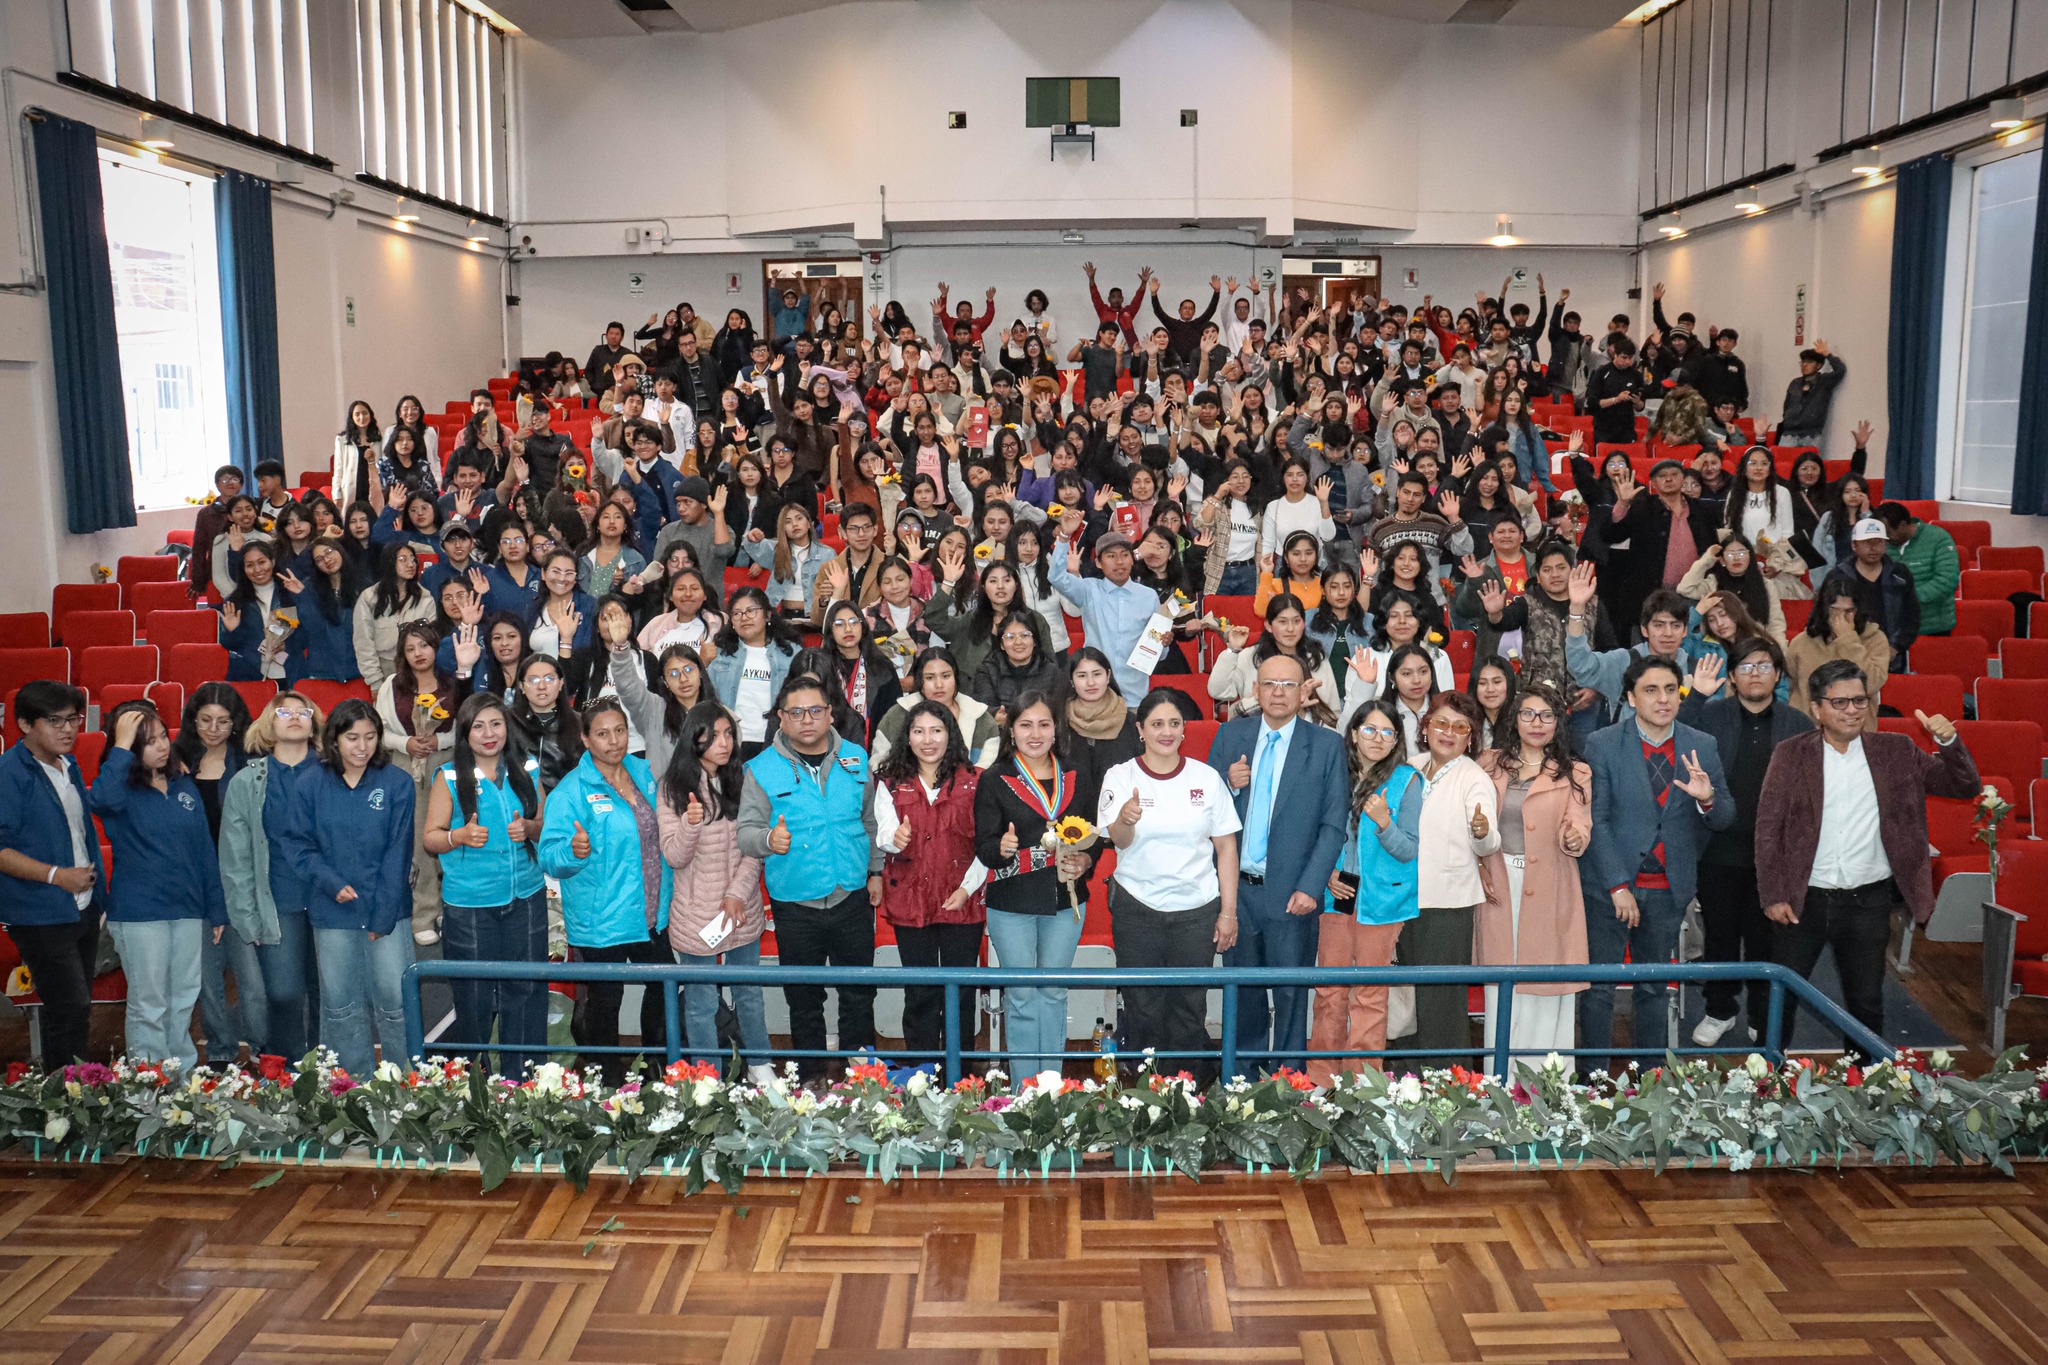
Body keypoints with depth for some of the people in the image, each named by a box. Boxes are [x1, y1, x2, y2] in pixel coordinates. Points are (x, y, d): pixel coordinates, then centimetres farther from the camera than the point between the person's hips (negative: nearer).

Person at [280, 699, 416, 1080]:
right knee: (339, 1006, 9)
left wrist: (383, 915, -8)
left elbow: (397, 854, -4)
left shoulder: (397, 783, -2)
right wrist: (332, 883, -14)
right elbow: (297, 845, 2)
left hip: (387, 913, -2)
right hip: (332, 915, 2)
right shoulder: (309, 786, 2)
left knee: (394, 1001, -1)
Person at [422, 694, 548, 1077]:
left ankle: (523, 1079, 16)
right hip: (469, 904, -2)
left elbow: (546, 827, 15)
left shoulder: (527, 771, 6)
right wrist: (460, 836, -19)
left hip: (526, 898, 2)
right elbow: (429, 838, 2)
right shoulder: (449, 777, -1)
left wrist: (528, 828, -7)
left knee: (526, 991, 4)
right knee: (474, 997, 4)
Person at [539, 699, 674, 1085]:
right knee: (604, 1002, 8)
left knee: (664, 988, 19)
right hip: (601, 922, -6)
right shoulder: (571, 791, -14)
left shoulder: (644, 773, 4)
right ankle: (608, 1079, 26)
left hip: (653, 915, 6)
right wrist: (574, 851, -38)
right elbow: (550, 857, -19)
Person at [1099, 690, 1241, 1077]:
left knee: (1190, 1009, 6)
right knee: (1142, 1010, 5)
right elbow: (1118, 840, -14)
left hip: (1197, 910, 1)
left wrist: (1229, 911, 0)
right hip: (1137, 910, -1)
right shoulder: (1120, 776, 0)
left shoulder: (1206, 777, 3)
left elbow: (1226, 846, 4)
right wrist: (1125, 819, -37)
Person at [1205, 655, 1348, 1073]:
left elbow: (1333, 825, -5)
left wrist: (1310, 888, -13)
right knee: (1242, 988, 16)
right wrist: (1230, 786, -13)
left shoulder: (1327, 745, -3)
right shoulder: (1231, 735, 5)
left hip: (1290, 891, -3)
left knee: (1290, 993, 6)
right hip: (1236, 886, 3)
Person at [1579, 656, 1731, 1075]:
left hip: (1670, 889, 3)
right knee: (1598, 988, 1)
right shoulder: (1603, 744, -6)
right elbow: (1596, 821, -8)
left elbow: (1725, 818, 3)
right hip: (1610, 885, -3)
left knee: (1653, 988, 15)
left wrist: (1708, 799, -21)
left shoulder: (1702, 746, 2)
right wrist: (1618, 886, -14)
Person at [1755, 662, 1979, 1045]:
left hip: (1869, 902, 1)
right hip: (1803, 899, -1)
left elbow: (1964, 787, 3)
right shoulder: (1791, 754, -3)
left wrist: (1949, 742, -15)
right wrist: (1773, 895, -8)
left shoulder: (1896, 752, 2)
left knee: (1866, 1005, 13)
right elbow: (1768, 827, -3)